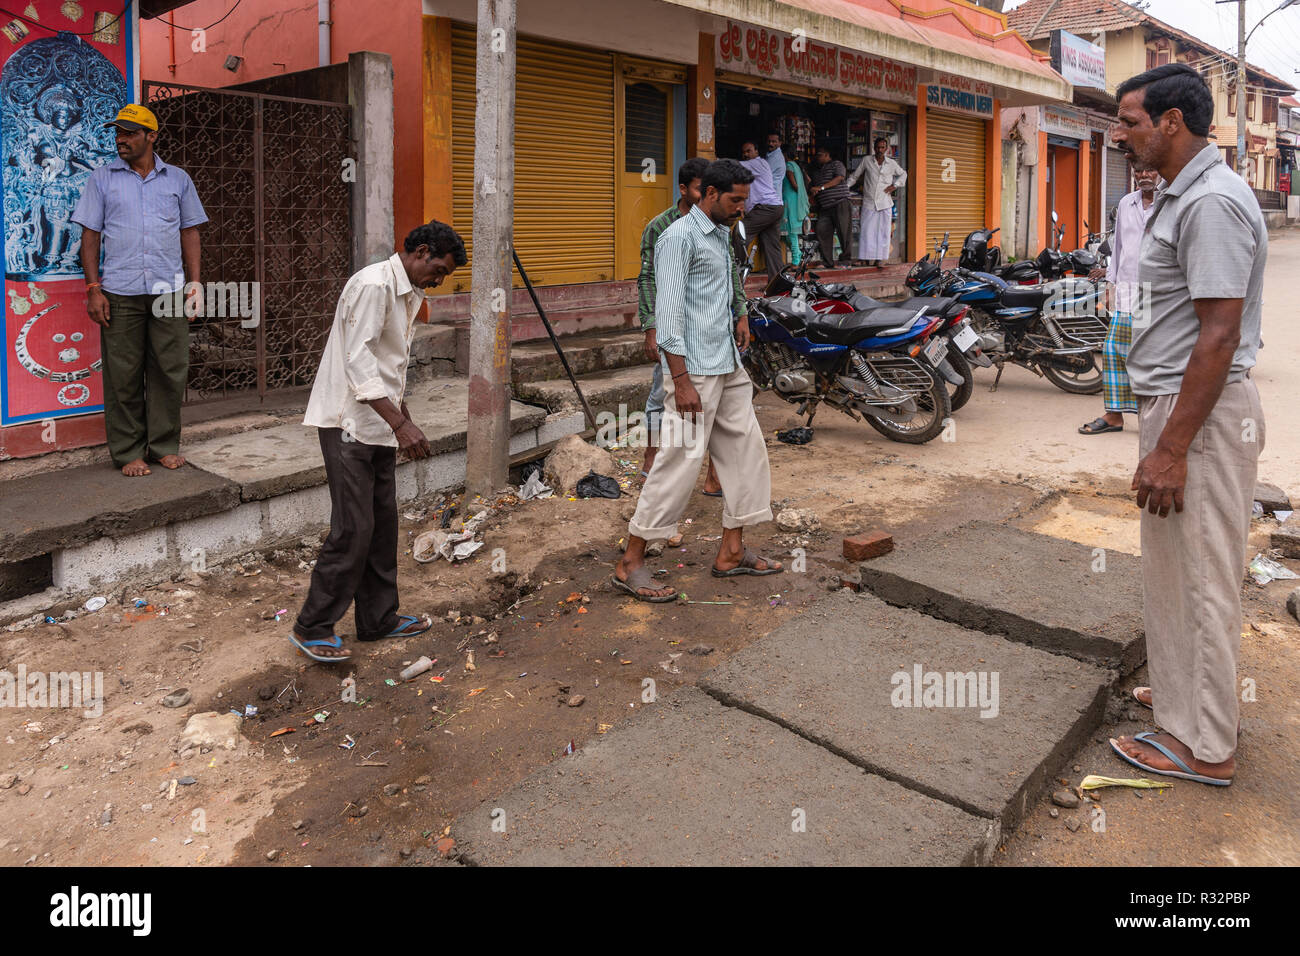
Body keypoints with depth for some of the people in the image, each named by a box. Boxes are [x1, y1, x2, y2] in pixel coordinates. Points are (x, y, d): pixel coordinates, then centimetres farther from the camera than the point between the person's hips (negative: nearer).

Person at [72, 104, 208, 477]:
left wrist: (194, 285, 4)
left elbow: (189, 233, 13)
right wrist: (93, 288, -2)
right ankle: (128, 452, 9)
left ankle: (165, 445, 14)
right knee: (123, 375, 1)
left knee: (169, 370, 2)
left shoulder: (178, 179, 12)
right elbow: (91, 235, 7)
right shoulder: (102, 178, 10)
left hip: (169, 291, 1)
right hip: (120, 292, -1)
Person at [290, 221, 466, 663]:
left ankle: (379, 618, 23)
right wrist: (400, 423, -28)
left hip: (379, 424, 10)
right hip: (349, 422, -10)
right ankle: (312, 628, 3)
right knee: (353, 527, -9)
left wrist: (404, 421, 21)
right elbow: (358, 361, -24)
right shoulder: (373, 285, -16)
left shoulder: (409, 294, 15)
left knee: (382, 522, 12)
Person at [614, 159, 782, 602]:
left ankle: (731, 552, 21)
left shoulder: (720, 235, 18)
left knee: (746, 449, 11)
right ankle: (630, 564, -3)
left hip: (729, 366, 10)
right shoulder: (679, 236, -11)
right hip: (695, 369, -10)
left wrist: (736, 319, 14)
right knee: (681, 459, -10)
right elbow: (668, 311, -18)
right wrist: (681, 380, -22)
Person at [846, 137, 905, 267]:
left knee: (883, 233, -1)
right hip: (869, 204, -1)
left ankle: (879, 260, 5)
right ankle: (870, 261, -3)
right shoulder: (866, 160, 4)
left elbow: (903, 174, 25)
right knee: (867, 233, -7)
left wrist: (895, 185, 9)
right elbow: (854, 176, 12)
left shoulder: (892, 164, 8)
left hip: (885, 204, 1)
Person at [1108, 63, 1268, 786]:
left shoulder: (1212, 202, -18)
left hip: (1203, 411, -11)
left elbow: (1219, 335, -23)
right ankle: (1187, 691, 35)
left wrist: (1172, 448, -25)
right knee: (1178, 569, 20)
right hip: (1179, 401, 11)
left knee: (1201, 577, -2)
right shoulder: (1185, 194, 16)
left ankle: (1205, 747, 10)